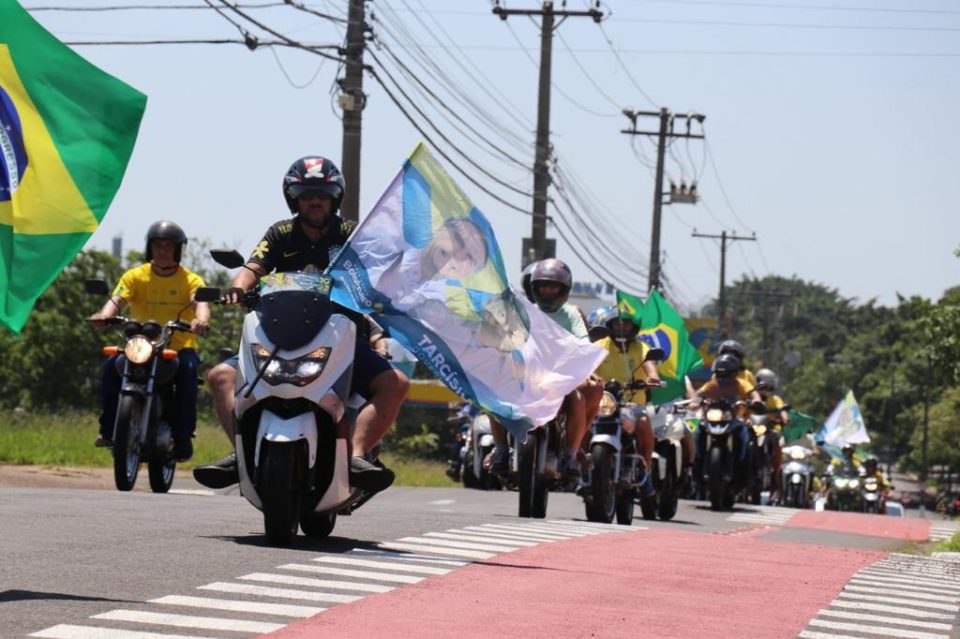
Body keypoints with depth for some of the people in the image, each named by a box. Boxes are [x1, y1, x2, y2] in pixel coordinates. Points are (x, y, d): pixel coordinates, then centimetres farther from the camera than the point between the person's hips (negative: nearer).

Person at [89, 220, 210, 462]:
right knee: (112, 365, -27)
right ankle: (108, 429, -15)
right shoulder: (135, 276, 5)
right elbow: (117, 300, -12)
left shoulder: (191, 280, 1)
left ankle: (183, 437, -27)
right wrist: (105, 315, -37)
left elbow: (201, 303, -19)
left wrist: (202, 320, -45)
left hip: (179, 346, -1)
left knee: (187, 369, -34)